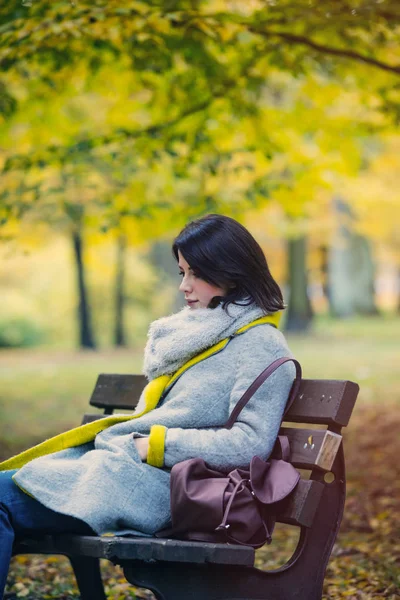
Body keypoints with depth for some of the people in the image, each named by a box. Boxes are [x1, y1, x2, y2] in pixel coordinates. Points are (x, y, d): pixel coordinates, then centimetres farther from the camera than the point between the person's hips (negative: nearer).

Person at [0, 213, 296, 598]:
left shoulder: (261, 347, -5)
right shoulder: (194, 329, 21)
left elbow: (252, 444, -16)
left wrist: (156, 444, -14)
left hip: (158, 482, -8)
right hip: (114, 457, 9)